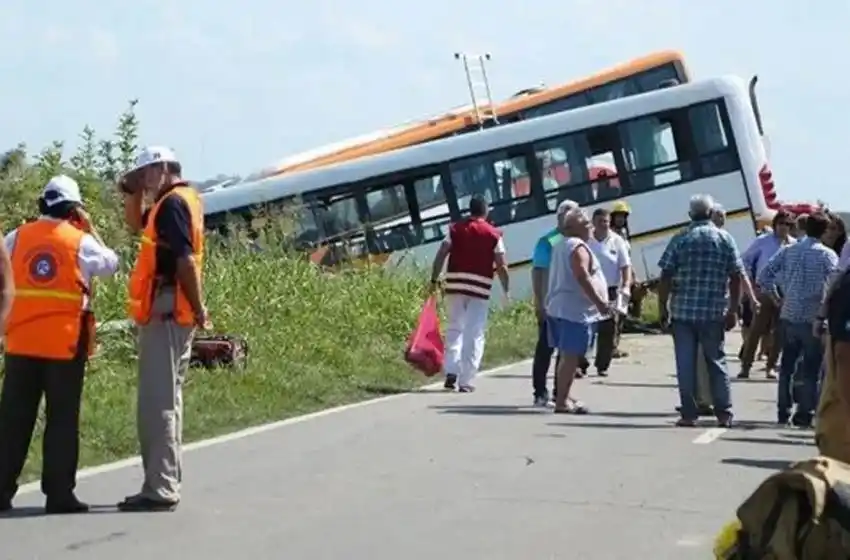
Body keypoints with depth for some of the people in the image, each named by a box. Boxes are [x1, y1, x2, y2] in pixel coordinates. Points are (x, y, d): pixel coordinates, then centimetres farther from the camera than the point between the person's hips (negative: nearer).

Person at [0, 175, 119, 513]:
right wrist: (90, 229, 15)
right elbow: (111, 264, 12)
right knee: (62, 418, 3)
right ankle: (59, 494, 3)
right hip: (65, 342, -3)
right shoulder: (81, 241, -3)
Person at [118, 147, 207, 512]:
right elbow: (136, 224, 34)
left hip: (166, 311, -10)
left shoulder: (173, 202, -12)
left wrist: (199, 308, -22)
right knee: (165, 400, 15)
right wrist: (133, 192, 18)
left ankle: (160, 490, -11)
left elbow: (185, 258, -22)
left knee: (158, 403, -10)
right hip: (171, 312, 10)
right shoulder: (180, 200, 19)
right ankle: (165, 484, 22)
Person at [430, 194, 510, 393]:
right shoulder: (493, 234, 1)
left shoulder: (455, 229, 7)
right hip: (480, 288, -2)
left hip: (455, 285, 2)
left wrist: (434, 280, 2)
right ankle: (466, 381, 0)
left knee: (454, 329, 15)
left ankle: (451, 371, 0)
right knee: (474, 334, 3)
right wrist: (507, 290, 8)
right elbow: (501, 266, -2)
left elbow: (441, 255, -2)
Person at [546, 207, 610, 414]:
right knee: (571, 356, -8)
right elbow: (582, 278, -24)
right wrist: (600, 302, -22)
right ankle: (562, 401, -8)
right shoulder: (578, 247, -14)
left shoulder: (560, 246, 18)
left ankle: (563, 397, 22)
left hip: (557, 308, 10)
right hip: (575, 311, -10)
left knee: (567, 356, 16)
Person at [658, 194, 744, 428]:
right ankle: (724, 414, 11)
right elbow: (736, 277, 0)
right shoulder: (725, 238, 3)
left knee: (686, 365, 3)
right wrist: (733, 310, 4)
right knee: (717, 362, 10)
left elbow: (666, 276, -4)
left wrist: (663, 307, 3)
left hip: (683, 311, -1)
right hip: (714, 312, 1)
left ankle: (689, 414, 3)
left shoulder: (680, 239, 0)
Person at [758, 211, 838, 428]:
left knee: (787, 365, 14)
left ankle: (783, 412, 17)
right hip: (814, 318, -4)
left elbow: (763, 277, 0)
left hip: (789, 316, 4)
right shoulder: (827, 255, -7)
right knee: (811, 368, 4)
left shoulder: (787, 251, 5)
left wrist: (777, 299, 9)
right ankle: (804, 414, 3)